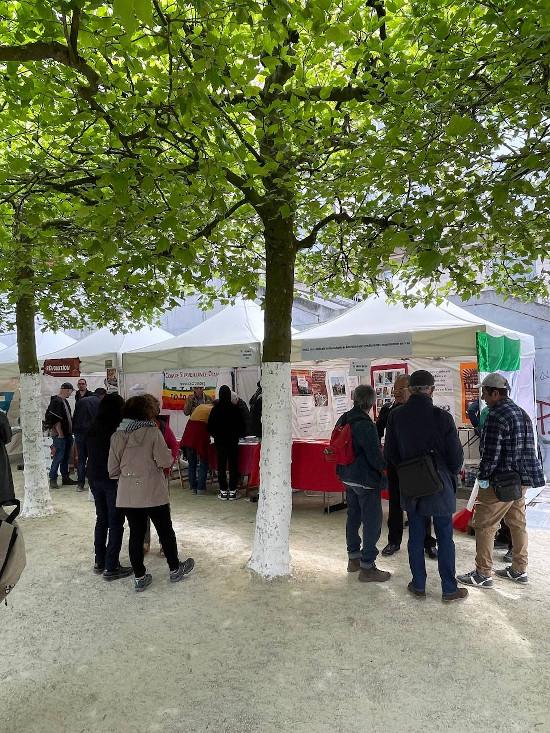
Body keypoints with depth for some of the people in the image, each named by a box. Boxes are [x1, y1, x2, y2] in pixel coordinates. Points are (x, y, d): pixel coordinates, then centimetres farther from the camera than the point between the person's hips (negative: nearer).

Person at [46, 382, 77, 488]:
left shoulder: (65, 401, 16)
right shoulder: (56, 401, -14)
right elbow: (55, 419, -19)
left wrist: (71, 430, 20)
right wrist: (60, 433, -19)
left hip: (67, 434, 9)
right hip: (60, 435, -9)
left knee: (66, 457, 13)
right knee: (58, 456, -6)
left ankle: (65, 478, 20)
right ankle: (53, 479, 2)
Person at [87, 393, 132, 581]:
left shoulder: (93, 428, 2)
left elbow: (90, 454, 9)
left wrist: (93, 476, 16)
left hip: (94, 478, 7)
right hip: (114, 480, -7)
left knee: (101, 519, 18)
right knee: (115, 522, 2)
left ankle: (100, 562, 25)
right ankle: (111, 567, 5)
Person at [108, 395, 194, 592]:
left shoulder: (117, 436, 0)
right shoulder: (153, 432, -13)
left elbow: (113, 470, 3)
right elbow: (165, 461, -14)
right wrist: (168, 454, 7)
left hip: (127, 494, 4)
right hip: (153, 492, -3)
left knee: (136, 534, 13)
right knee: (165, 531, 13)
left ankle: (139, 577, 21)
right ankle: (175, 569, 29)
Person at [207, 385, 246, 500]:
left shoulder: (215, 409, -5)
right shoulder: (235, 409, -6)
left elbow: (210, 426, 1)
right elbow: (242, 426, 0)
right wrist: (239, 435, 19)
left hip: (220, 441, 0)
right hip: (233, 441, 0)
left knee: (221, 465, 7)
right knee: (233, 465, 5)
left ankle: (223, 491, 8)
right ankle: (232, 491, 6)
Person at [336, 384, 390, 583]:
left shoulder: (343, 419, 5)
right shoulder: (365, 425, -23)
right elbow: (375, 454, -20)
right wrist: (383, 469, -1)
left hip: (347, 477, 9)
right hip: (366, 479, -9)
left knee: (353, 516, 19)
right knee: (372, 522, 1)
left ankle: (353, 558, 31)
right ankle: (367, 567, 6)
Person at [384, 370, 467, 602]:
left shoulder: (396, 416, -8)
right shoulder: (442, 417, -17)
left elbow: (390, 453, 1)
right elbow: (456, 456, -9)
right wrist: (450, 474, 11)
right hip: (440, 487, -2)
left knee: (416, 537, 14)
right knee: (445, 538, 10)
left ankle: (418, 585, 25)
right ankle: (449, 589, 21)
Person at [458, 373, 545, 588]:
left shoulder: (496, 416, -18)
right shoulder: (522, 413, 10)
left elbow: (491, 453, -20)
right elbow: (529, 448, 14)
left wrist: (482, 478, -7)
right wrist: (522, 475, 18)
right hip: (521, 481, 9)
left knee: (484, 526, 1)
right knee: (517, 523, 18)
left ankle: (483, 574, 8)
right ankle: (519, 570, 29)